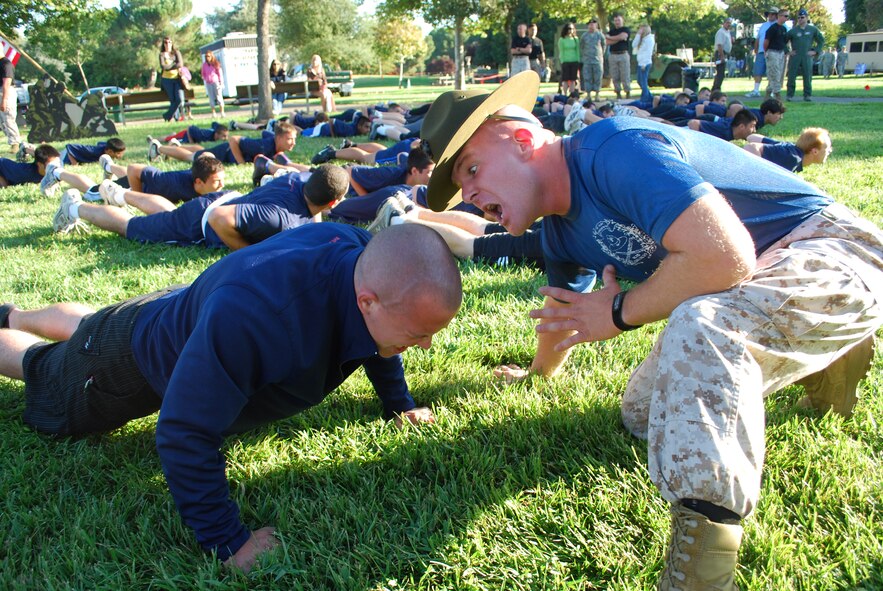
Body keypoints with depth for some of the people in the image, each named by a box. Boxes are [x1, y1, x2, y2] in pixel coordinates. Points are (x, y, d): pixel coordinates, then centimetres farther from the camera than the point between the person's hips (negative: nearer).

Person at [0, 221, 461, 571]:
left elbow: (378, 341, -5)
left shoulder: (369, 261, -30)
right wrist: (226, 541, -39)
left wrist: (398, 404, 1)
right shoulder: (252, 317, -53)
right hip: (140, 360, -7)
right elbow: (186, 436, -45)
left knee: (85, 327, 37)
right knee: (49, 377, 26)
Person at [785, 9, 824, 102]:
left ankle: (807, 95, 5)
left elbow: (821, 40, 15)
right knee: (791, 76, -4)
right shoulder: (793, 30, 3)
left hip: (807, 57, 1)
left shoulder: (813, 29, 7)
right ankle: (790, 95, 4)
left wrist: (815, 51, 5)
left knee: (807, 76, -2)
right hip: (795, 57, -1)